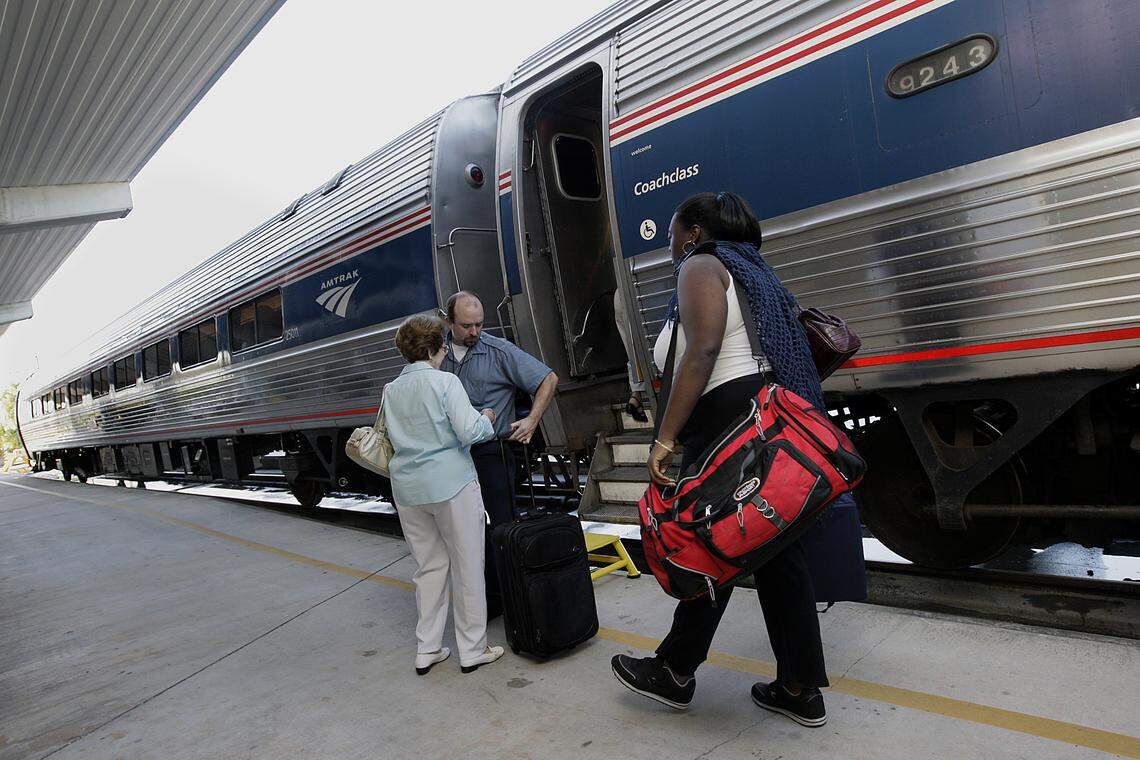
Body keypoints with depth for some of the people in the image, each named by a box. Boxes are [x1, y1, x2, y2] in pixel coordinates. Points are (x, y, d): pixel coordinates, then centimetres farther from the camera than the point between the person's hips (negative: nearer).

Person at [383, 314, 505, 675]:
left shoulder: (391, 390, 9)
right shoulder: (444, 381, -10)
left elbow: (395, 438, 16)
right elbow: (469, 432, -17)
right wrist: (486, 418, 2)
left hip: (407, 489, 6)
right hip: (450, 484, -6)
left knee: (429, 566, 17)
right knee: (467, 567, 6)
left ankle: (427, 649, 21)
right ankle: (472, 650, 15)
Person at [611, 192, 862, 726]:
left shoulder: (701, 267, -3)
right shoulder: (750, 271, 25)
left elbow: (703, 351, -20)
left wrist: (665, 438, -24)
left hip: (730, 424, -9)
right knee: (776, 551, 11)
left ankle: (675, 673, 21)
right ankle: (800, 690, 20)